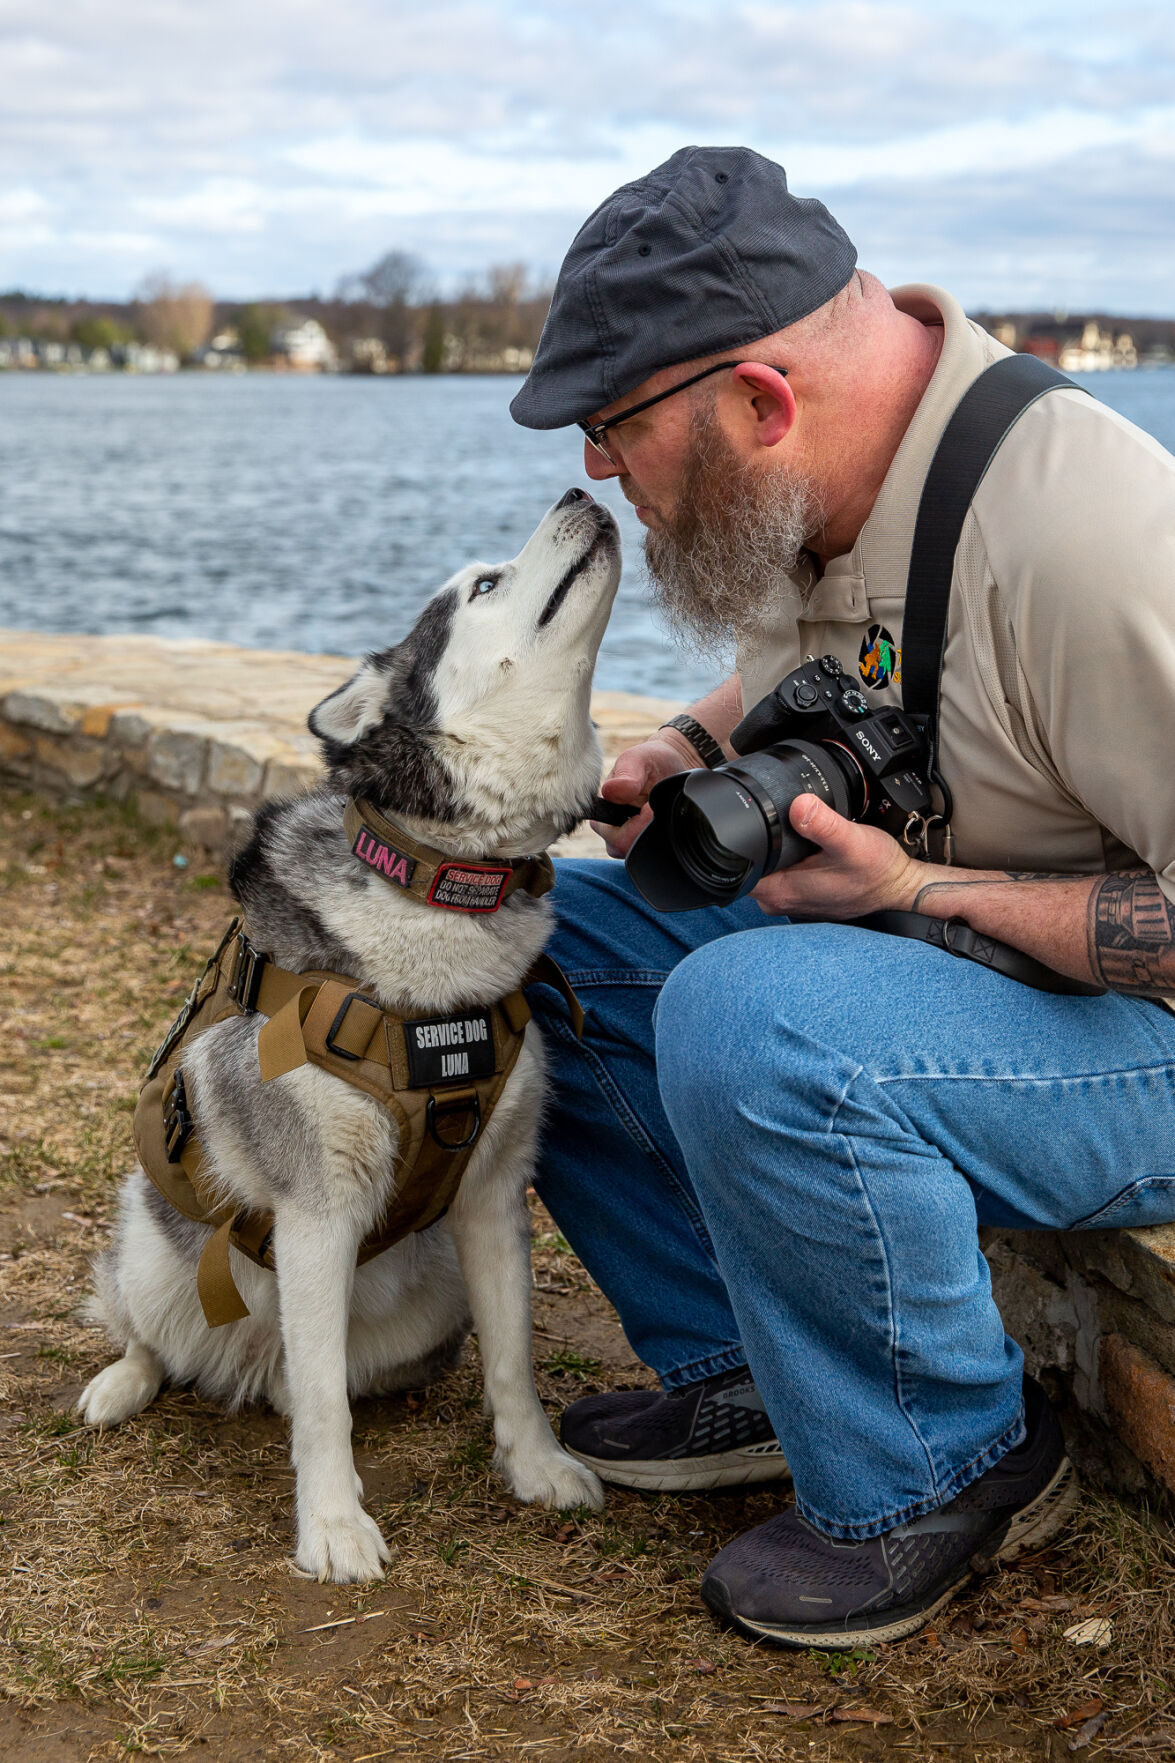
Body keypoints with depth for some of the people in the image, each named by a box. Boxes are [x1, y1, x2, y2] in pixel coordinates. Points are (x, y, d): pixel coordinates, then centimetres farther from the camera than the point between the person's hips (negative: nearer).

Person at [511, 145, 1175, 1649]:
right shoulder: (802, 494, -2)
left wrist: (920, 893, -27)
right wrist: (685, 753, 0)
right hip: (900, 953, 9)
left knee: (749, 1019, -35)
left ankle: (946, 1465, -10)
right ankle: (750, 1371, 8)